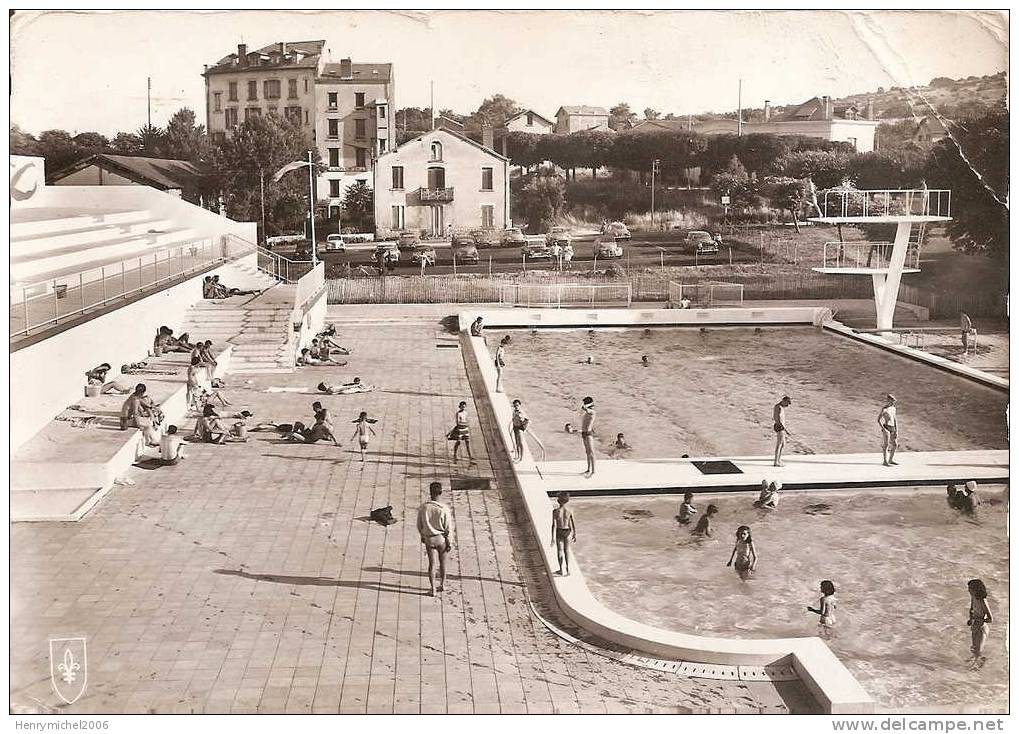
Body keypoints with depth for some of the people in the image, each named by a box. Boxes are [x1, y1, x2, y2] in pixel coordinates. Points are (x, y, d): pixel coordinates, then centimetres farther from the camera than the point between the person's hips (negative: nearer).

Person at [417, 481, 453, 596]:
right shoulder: (443, 509, -19)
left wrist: (422, 536, 18)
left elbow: (419, 526, 0)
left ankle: (432, 589, 8)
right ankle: (442, 585, 33)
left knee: (431, 563, 9)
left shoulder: (422, 508, -12)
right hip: (441, 538, -1)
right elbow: (448, 528, -12)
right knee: (442, 562, 18)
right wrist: (449, 541, 1)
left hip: (429, 539, 1)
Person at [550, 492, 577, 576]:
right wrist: (574, 535, 9)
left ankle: (561, 570, 23)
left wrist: (553, 538, -15)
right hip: (567, 532, 2)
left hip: (559, 532, -2)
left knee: (560, 550, 15)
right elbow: (573, 524, -3)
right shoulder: (570, 511, -9)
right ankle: (567, 569, 12)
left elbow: (554, 525, -18)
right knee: (566, 550, 19)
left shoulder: (555, 511, -17)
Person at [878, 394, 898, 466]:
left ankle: (891, 460, 20)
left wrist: (897, 430, 8)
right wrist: (883, 429, -18)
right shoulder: (884, 409, -9)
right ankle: (885, 461, -4)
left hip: (892, 428, 7)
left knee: (894, 444, 8)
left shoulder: (893, 409, 12)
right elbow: (878, 420, -11)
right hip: (886, 428, -7)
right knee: (886, 445, -7)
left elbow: (895, 420, 14)